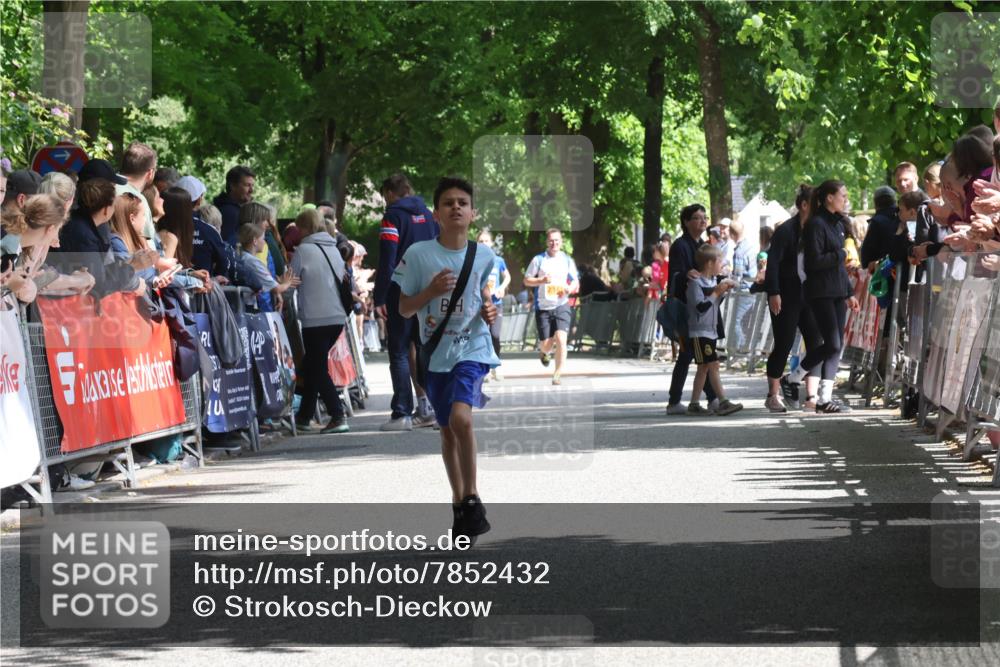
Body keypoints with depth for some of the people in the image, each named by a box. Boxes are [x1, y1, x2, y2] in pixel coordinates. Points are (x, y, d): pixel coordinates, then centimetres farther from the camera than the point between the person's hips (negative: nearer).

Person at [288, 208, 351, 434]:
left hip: (315, 318, -7)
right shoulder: (333, 249, 12)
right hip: (338, 317, 7)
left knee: (317, 369, -2)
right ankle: (305, 415, 23)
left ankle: (337, 416, -12)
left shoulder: (303, 250, -6)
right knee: (312, 365, 18)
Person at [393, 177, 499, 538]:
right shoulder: (418, 255, -6)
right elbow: (404, 309, 0)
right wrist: (431, 291, -17)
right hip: (436, 354, 2)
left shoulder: (484, 255, 0)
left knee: (460, 416, -24)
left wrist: (489, 310, -4)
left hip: (473, 348, -1)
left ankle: (471, 497, -13)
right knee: (447, 429, 12)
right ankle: (459, 503, 28)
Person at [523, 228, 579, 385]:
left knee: (561, 339, -16)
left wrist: (570, 288, -11)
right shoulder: (539, 260, 2)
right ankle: (544, 352, 41)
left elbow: (575, 282, 12)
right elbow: (527, 280, 4)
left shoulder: (567, 260, 7)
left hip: (562, 305, 0)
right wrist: (542, 280, -14)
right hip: (543, 306, 0)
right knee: (547, 343, 2)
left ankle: (557, 375, -8)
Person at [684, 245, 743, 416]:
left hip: (711, 331, 10)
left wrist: (724, 288, 9)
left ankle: (694, 404, 14)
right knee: (713, 365, -13)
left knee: (704, 368, 10)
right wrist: (716, 292, -16)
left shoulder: (713, 280, 14)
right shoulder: (695, 283, -14)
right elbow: (701, 307, -23)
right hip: (699, 332, -10)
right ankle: (723, 402, -17)